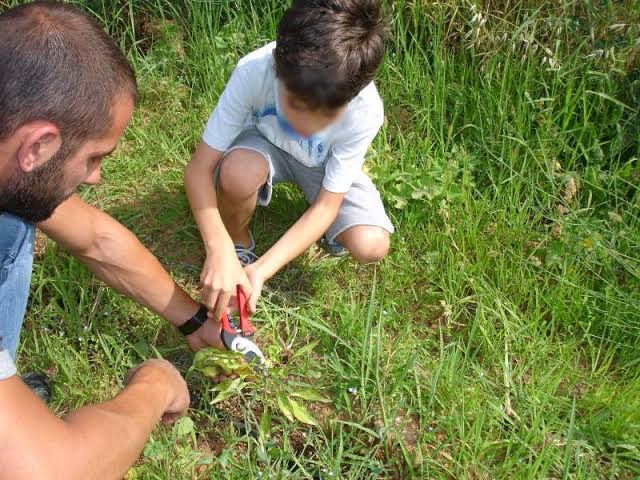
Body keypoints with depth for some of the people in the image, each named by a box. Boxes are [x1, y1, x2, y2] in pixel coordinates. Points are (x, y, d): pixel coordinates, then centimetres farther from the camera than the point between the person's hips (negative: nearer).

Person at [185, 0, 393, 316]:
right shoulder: (254, 71, -37)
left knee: (371, 246, -23)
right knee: (238, 172, -37)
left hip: (326, 163, 1)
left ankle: (329, 227, 13)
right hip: (264, 143, 0)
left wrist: (263, 270, -37)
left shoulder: (364, 112, -34)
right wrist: (219, 249, -46)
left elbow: (325, 206, -26)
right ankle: (239, 241, -3)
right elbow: (199, 169, -31)